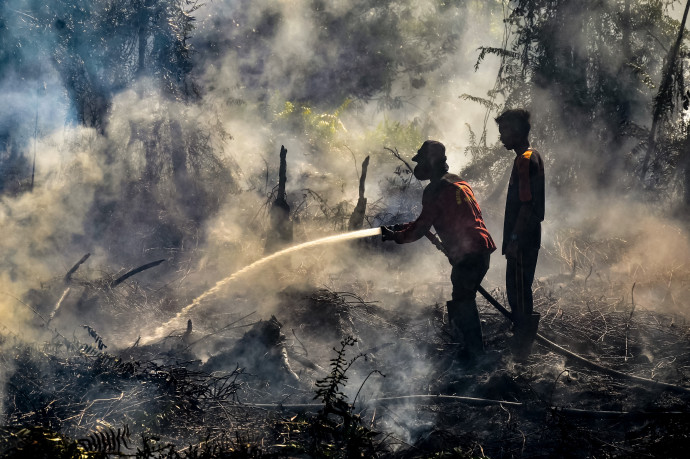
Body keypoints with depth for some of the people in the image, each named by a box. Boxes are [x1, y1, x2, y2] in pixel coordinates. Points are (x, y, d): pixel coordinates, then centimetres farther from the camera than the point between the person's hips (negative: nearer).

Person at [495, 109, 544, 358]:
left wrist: (514, 239, -21)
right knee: (517, 290, 17)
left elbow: (527, 204, -22)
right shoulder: (531, 157, 15)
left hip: (522, 240, -10)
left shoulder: (526, 160, -17)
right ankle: (523, 341, 26)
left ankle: (522, 345, 1)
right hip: (525, 238, 10)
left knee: (519, 291, -5)